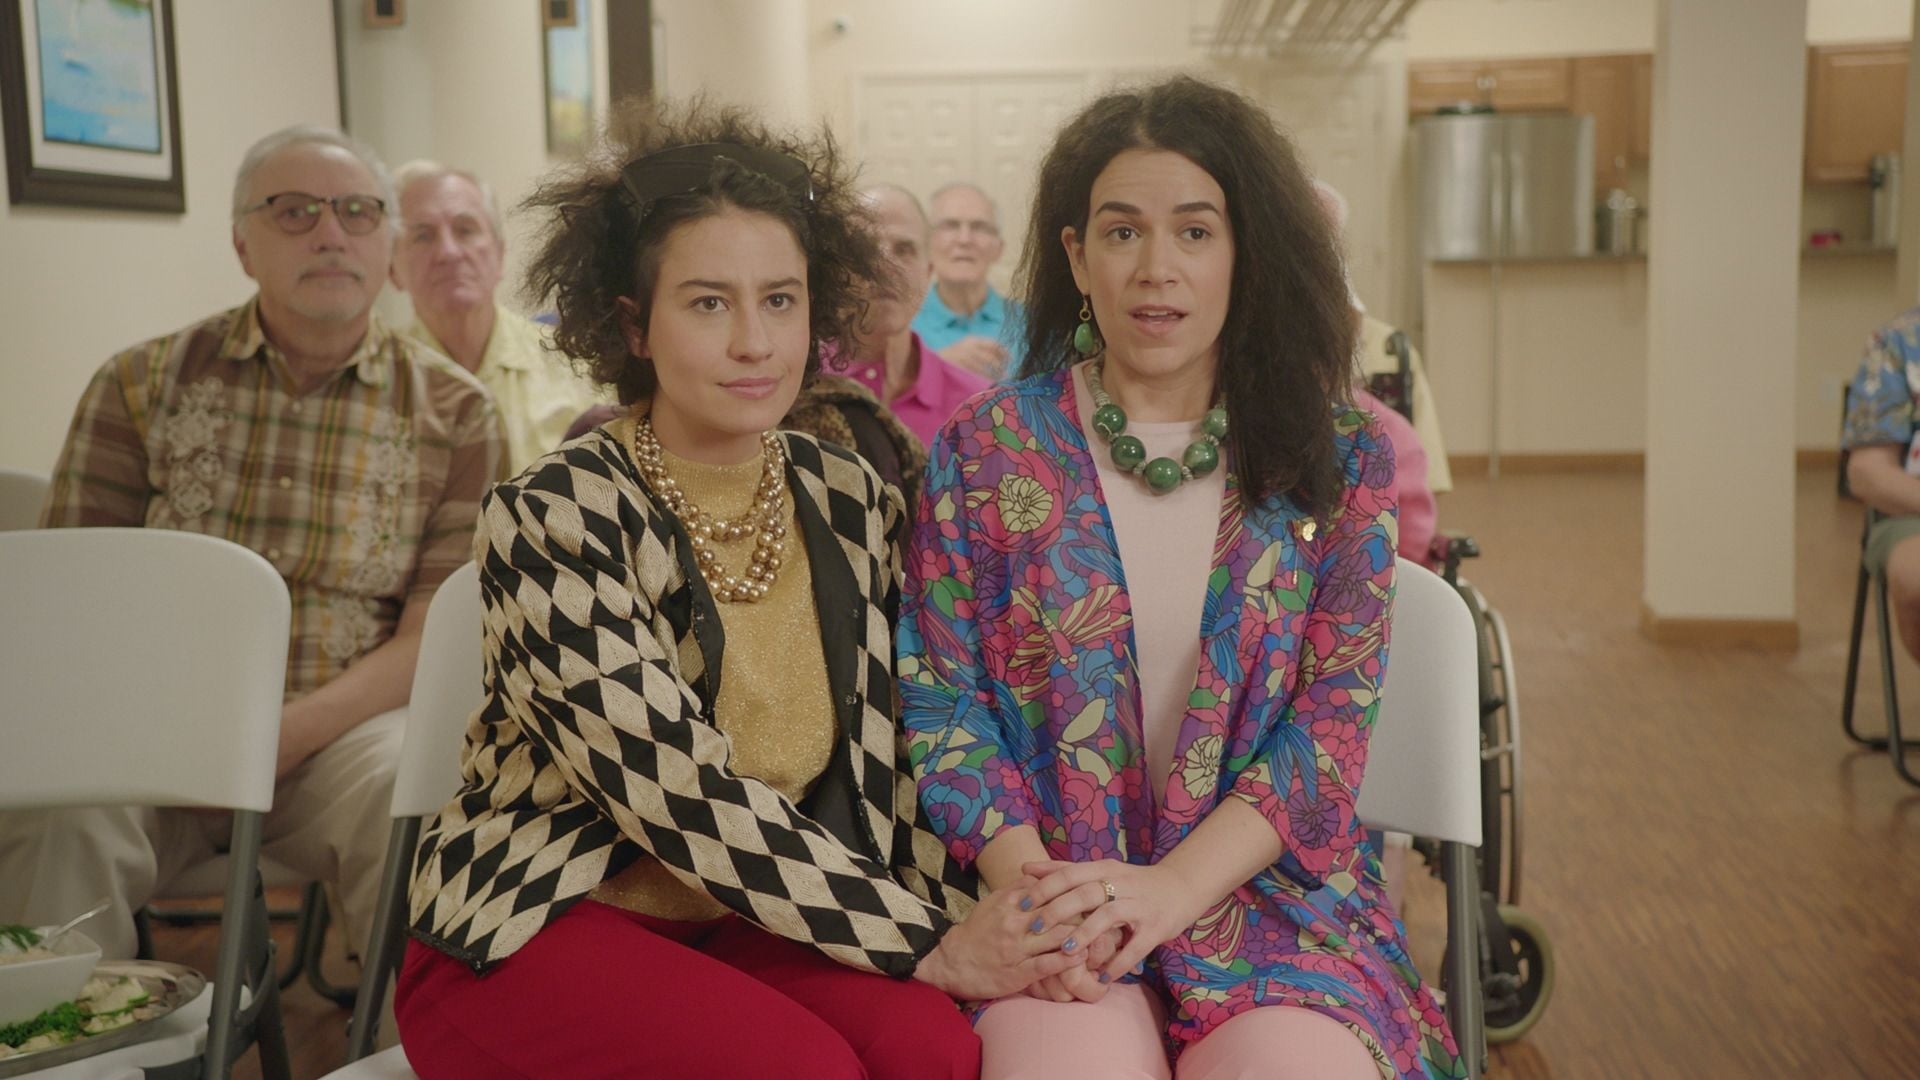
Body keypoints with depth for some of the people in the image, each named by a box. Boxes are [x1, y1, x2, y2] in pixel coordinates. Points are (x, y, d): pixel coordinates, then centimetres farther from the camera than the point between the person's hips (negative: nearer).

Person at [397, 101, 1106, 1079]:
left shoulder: (848, 502, 1)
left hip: (741, 923, 4)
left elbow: (880, 761, 5)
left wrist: (973, 924, -11)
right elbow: (689, 800, -22)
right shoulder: (552, 520, -16)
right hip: (533, 926, -4)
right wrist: (930, 943, -21)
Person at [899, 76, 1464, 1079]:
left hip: (1268, 880, 1)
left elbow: (1334, 718, -2)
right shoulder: (987, 449, 4)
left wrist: (1171, 888, -15)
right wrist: (1029, 880, -14)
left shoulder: (1339, 458, 4)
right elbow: (938, 694, 2)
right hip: (1051, 885, -1)